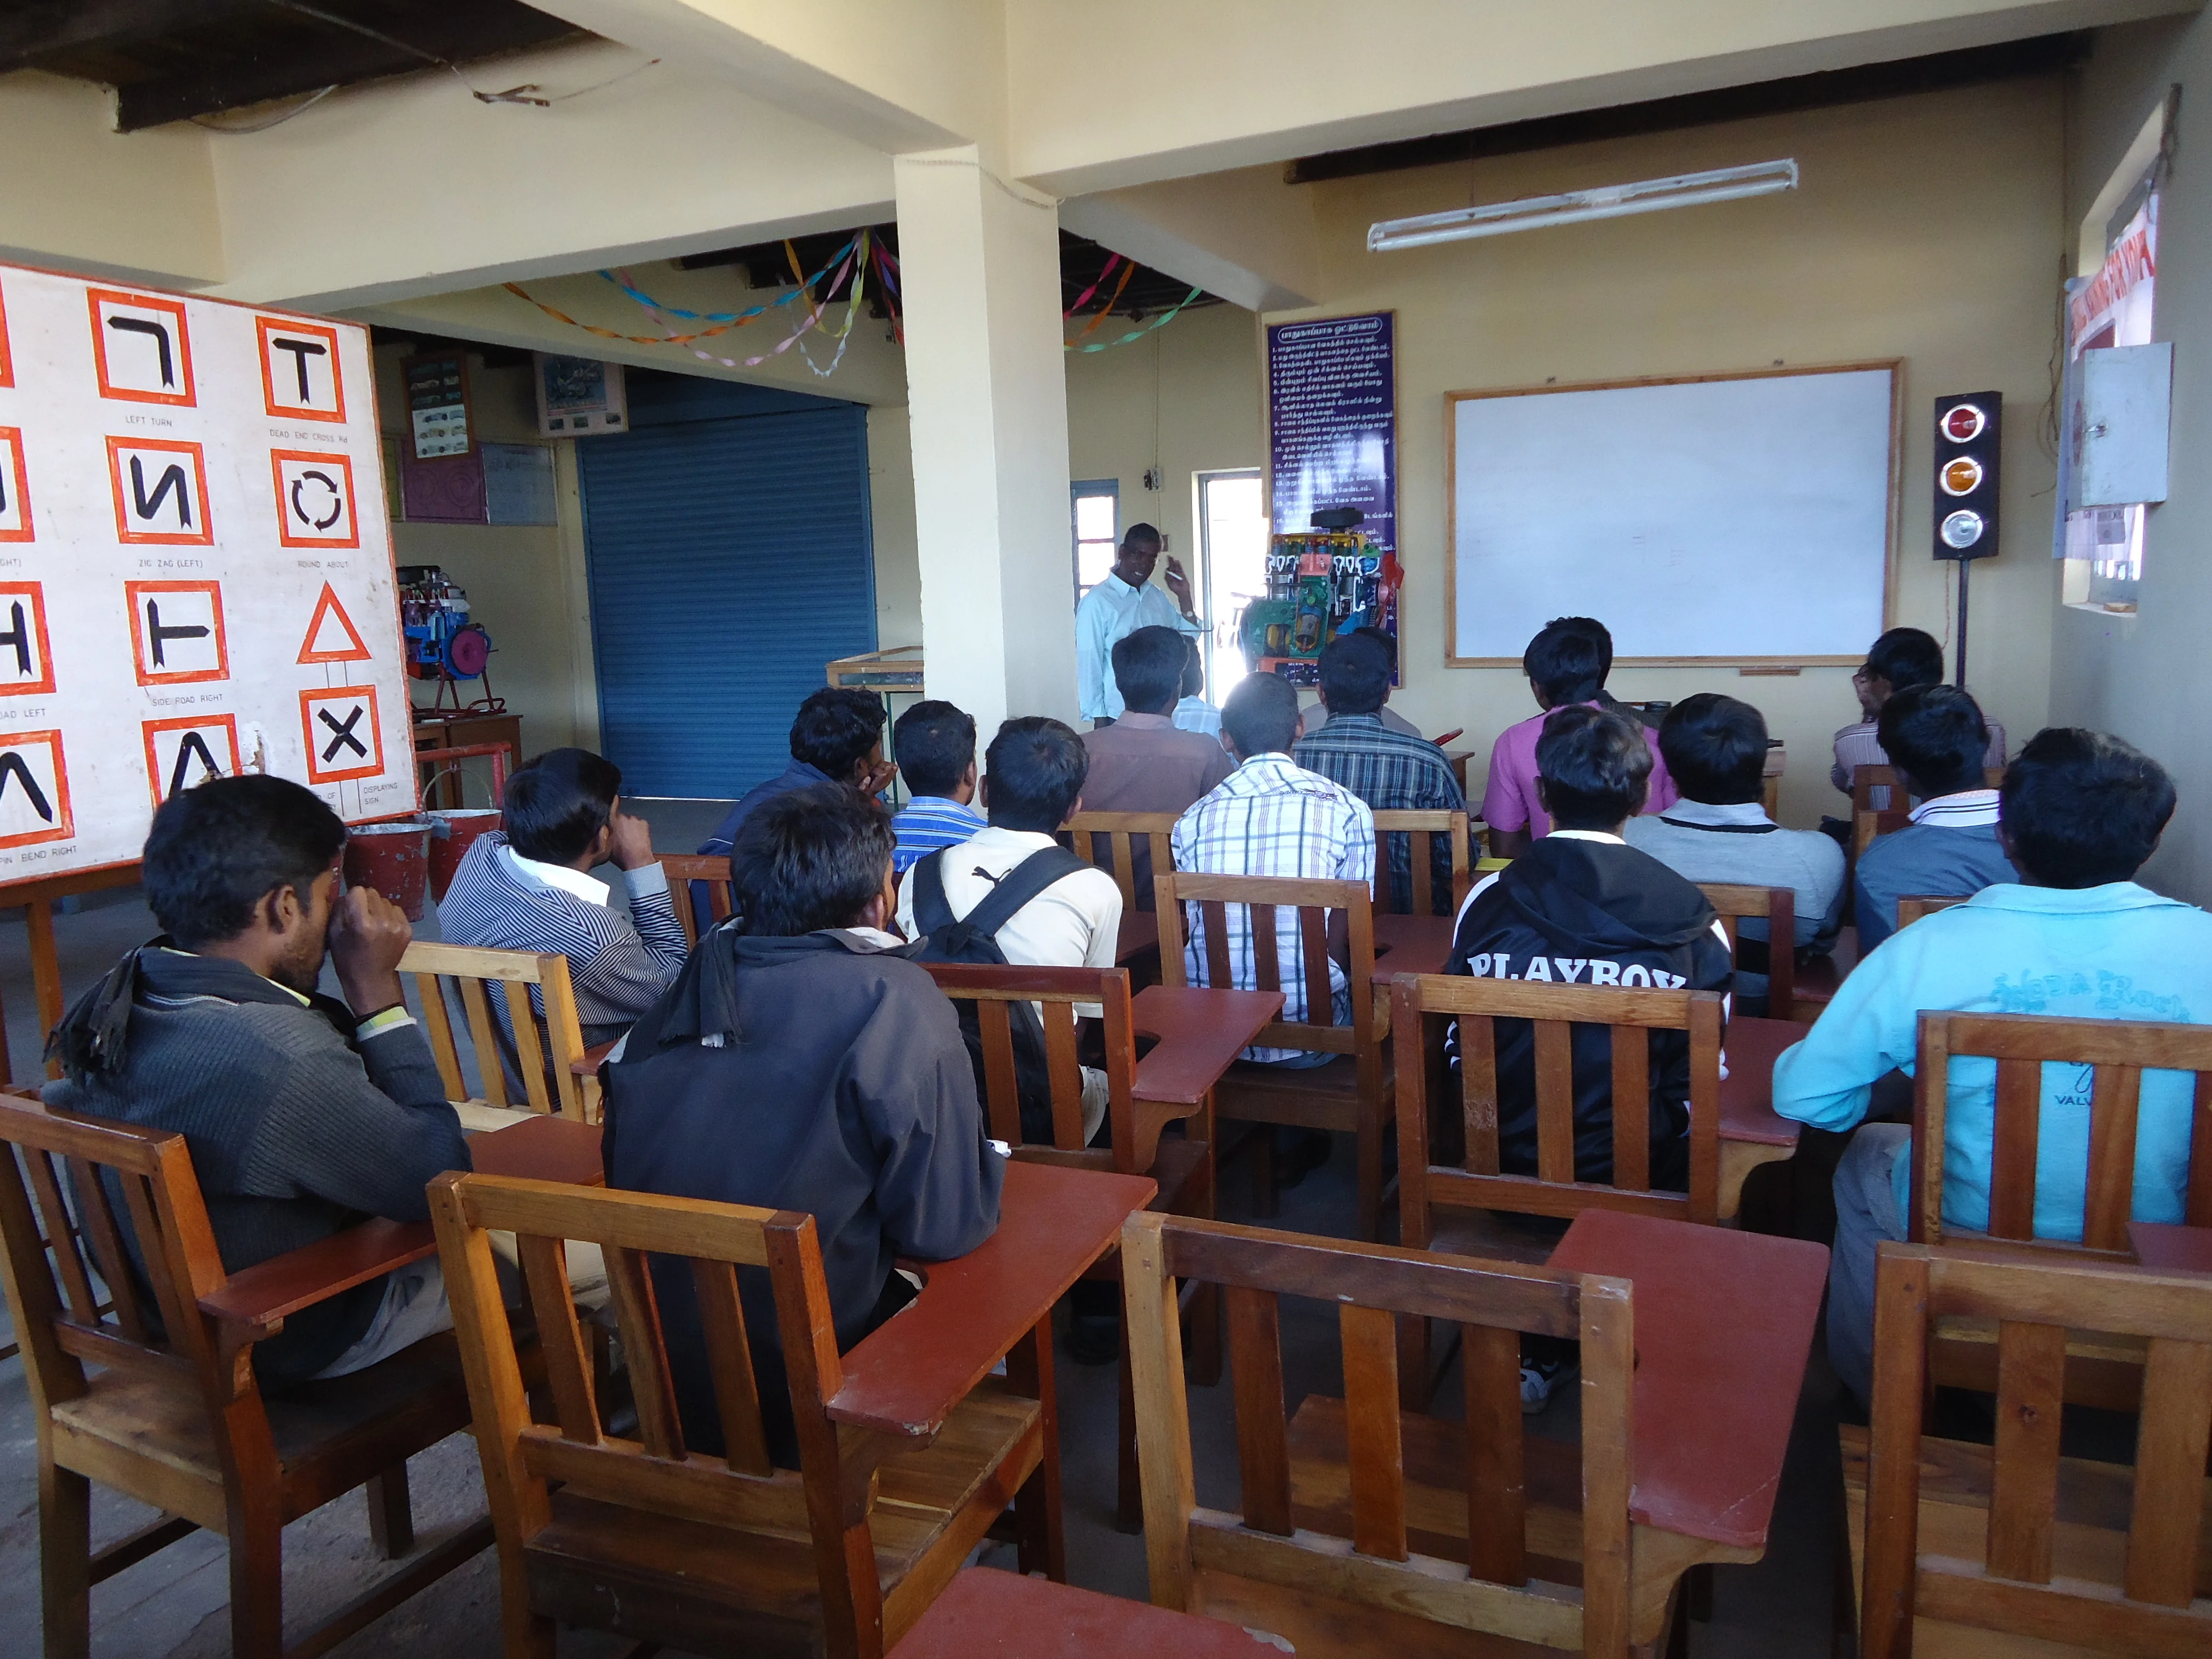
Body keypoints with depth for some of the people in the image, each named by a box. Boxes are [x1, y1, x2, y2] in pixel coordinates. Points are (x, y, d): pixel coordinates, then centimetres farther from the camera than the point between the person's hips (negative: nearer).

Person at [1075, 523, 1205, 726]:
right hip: (1117, 716, -6)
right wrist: (1099, 720, -9)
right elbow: (1089, 664, -8)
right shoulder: (1097, 602, -7)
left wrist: (1183, 596, 6)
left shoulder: (1157, 597, 13)